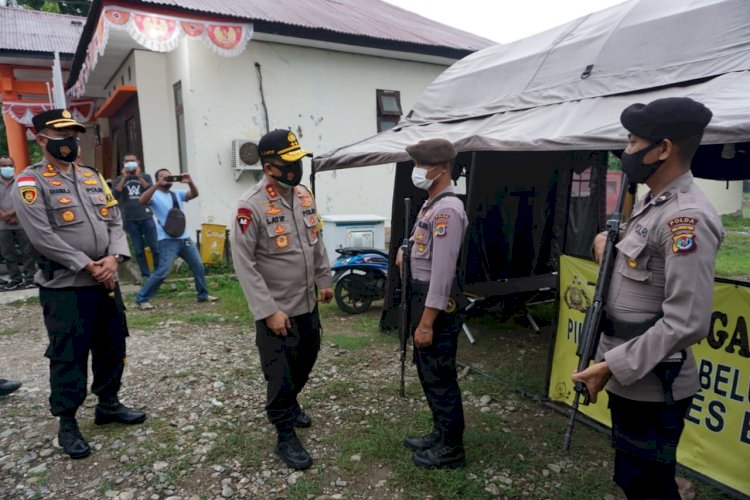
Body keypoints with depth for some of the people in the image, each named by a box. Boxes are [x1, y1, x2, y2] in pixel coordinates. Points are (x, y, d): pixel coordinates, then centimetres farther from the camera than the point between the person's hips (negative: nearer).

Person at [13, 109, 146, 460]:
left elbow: (114, 221, 7)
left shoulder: (93, 177, 12)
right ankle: (67, 424, 18)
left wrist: (114, 258, -10)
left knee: (112, 344, 14)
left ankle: (108, 404, 32)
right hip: (64, 286, -6)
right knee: (68, 355, 2)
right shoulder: (30, 182, -7)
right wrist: (86, 265, -17)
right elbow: (42, 236, -16)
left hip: (106, 280, 6)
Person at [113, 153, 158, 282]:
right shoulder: (120, 179, 10)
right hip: (130, 220, 1)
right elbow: (115, 195, -6)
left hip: (146, 217, -1)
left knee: (155, 247, -4)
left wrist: (139, 176, -9)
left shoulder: (145, 176, 10)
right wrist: (124, 177, -7)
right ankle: (145, 275, 8)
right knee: (139, 250, 3)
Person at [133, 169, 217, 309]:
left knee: (198, 266, 10)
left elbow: (194, 194, 1)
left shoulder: (177, 194, 15)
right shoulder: (155, 195, -1)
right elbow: (142, 200, -22)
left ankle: (203, 295, 24)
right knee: (162, 272, -12)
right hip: (167, 240, -6)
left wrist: (190, 182, -18)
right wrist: (158, 184, -29)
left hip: (184, 238, 6)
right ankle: (141, 298, 1)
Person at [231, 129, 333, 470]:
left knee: (306, 360, 23)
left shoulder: (304, 195, 2)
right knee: (280, 373, 5)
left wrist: (325, 280, 15)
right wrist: (269, 311, -23)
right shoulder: (251, 205, -20)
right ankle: (285, 436, 24)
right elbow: (244, 263, -21)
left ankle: (290, 403, 49)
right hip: (276, 308, -7)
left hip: (307, 302, 7)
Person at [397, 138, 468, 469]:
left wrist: (427, 322, -25)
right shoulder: (432, 205, 13)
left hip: (437, 303, -10)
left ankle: (451, 450, 20)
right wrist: (410, 253, 9)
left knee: (440, 378, 3)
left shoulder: (448, 210, -20)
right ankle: (440, 434, 37)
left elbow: (443, 270, -25)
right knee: (428, 373, 20)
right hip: (422, 296, 10)